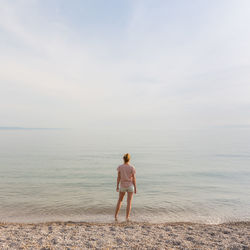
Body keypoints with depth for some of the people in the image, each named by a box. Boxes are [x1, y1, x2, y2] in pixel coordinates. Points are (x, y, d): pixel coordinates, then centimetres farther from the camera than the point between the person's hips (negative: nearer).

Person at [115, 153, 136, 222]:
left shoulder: (120, 167, -7)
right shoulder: (132, 167, -10)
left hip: (122, 186, 2)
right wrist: (135, 188, -1)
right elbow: (133, 178, -9)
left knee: (120, 200, 19)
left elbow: (118, 177, -4)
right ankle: (127, 217, 4)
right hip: (130, 186, -1)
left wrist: (117, 186, 5)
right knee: (129, 202, 5)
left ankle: (116, 215, 17)